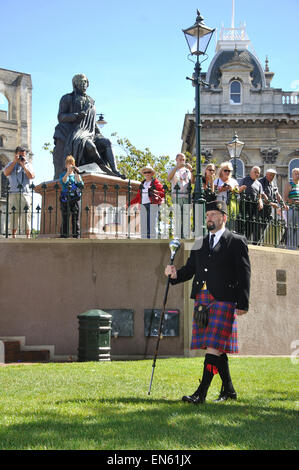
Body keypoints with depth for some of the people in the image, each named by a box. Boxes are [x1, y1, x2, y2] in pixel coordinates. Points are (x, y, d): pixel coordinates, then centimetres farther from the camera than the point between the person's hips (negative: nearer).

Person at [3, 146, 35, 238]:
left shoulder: (28, 165, 13)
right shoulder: (11, 164, 14)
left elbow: (31, 176, -4)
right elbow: (6, 173, -5)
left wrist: (23, 165, -8)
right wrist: (14, 161, -6)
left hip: (25, 193, -1)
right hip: (13, 193, 1)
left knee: (26, 215, -6)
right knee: (13, 215, -1)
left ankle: (28, 236, -5)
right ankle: (13, 236, 4)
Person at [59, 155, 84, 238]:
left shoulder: (76, 175, 14)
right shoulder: (63, 175, 11)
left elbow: (81, 184, -2)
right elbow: (63, 181, -11)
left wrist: (77, 174, -14)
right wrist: (68, 172, -25)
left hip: (75, 199, 1)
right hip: (65, 200, -1)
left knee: (75, 220, -3)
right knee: (65, 220, -3)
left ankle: (76, 237, -1)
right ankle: (63, 237, -2)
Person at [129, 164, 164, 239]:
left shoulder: (156, 182, 3)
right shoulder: (142, 184, 20)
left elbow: (163, 193, -3)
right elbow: (138, 197, 21)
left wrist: (155, 191, -21)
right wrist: (130, 203, 13)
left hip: (153, 205, -5)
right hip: (143, 206, 5)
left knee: (152, 226, -8)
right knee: (143, 226, 1)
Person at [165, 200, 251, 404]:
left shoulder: (237, 242, 1)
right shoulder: (200, 244, 18)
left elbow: (244, 275, -2)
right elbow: (190, 269, 18)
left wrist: (243, 304, -8)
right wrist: (175, 274, -4)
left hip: (224, 301, -6)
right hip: (202, 299, 6)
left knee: (214, 346, -12)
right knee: (215, 347, 10)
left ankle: (201, 393, -16)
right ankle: (228, 390, 22)